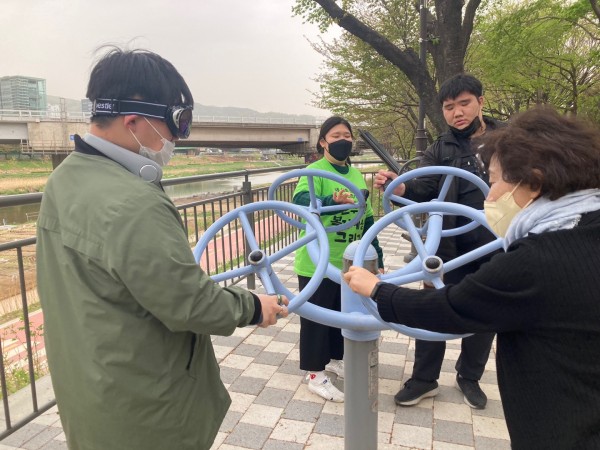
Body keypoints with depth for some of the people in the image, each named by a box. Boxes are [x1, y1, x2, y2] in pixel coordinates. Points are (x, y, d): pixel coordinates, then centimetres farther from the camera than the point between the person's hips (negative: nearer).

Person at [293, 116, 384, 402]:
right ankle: (315, 375, 20)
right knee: (316, 318, 5)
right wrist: (332, 201, -50)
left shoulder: (356, 174, 8)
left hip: (349, 262, 7)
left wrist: (377, 257, 13)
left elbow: (367, 219, 13)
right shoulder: (315, 171, -12)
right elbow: (301, 201, -32)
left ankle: (336, 359, 40)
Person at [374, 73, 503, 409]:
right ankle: (424, 379, 24)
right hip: (449, 247, 0)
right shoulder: (439, 151, 1)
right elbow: (424, 190, -11)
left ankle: (470, 377, 36)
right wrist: (401, 188, -34)